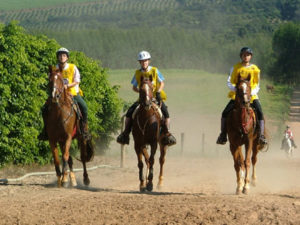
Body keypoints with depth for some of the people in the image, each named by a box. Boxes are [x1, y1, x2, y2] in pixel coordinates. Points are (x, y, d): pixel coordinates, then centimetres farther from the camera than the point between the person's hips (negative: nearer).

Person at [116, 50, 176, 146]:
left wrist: (158, 92, -15)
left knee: (165, 112, -25)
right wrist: (140, 91, -12)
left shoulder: (155, 71, 0)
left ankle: (167, 133, -15)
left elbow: (162, 83, 3)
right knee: (130, 111, -16)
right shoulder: (137, 73, 4)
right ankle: (126, 133, -7)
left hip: (155, 97, -2)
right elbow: (134, 87, 9)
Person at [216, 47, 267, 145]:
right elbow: (229, 82, 4)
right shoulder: (236, 68, 5)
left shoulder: (255, 69, 6)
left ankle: (261, 136, -18)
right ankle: (223, 135, -3)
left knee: (260, 113, -21)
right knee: (225, 113, -16)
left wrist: (252, 92, -11)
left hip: (251, 96, 0)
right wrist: (236, 89, -16)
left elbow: (257, 85, 9)